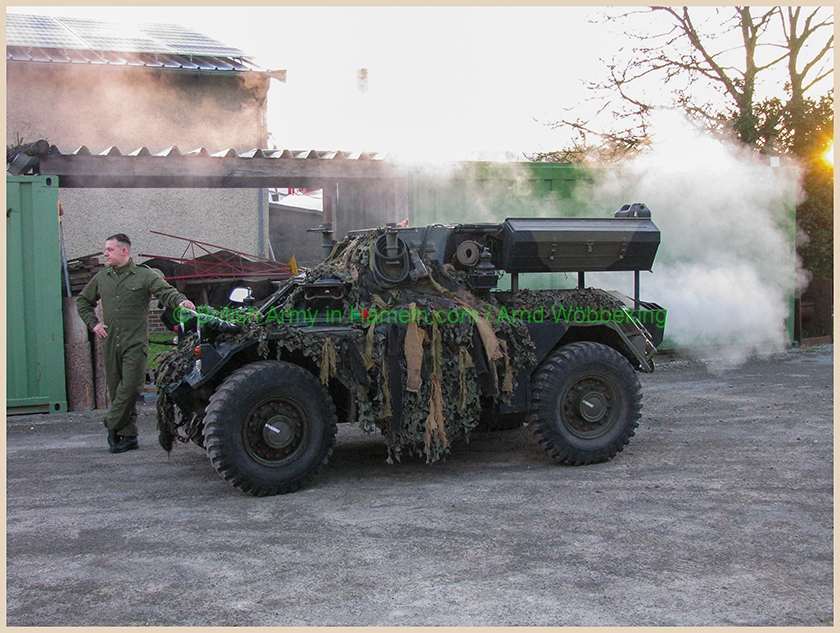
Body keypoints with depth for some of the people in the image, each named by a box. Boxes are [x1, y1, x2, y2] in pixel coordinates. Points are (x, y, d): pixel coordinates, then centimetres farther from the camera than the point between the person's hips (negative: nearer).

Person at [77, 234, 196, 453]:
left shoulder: (145, 275, 3)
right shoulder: (101, 278, 16)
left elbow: (165, 291, -11)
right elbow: (83, 301, 29)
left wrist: (180, 301, -33)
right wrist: (93, 323, 14)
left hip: (135, 343, -5)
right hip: (110, 343, 5)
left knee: (131, 387, -15)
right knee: (116, 389, 4)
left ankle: (112, 423, 5)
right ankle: (128, 435, 11)